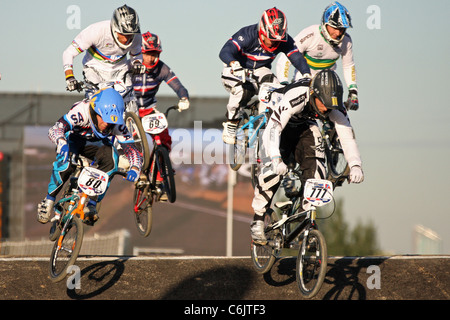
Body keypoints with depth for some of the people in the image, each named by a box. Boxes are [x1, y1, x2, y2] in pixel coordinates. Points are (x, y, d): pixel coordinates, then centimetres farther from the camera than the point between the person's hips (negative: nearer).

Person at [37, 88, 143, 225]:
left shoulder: (117, 124, -29)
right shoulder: (81, 111, -39)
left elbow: (131, 149, -28)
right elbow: (55, 129, -50)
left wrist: (134, 169, -49)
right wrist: (62, 143, -72)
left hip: (94, 144, 3)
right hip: (72, 140, -3)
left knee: (111, 158, -30)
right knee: (65, 163, -35)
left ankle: (92, 205, -19)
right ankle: (48, 201, -10)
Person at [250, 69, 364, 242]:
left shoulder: (334, 106, -27)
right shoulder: (295, 97, -41)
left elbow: (347, 135, -25)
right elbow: (272, 130, -46)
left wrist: (355, 166, -40)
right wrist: (276, 159, -61)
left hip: (306, 127, 4)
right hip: (282, 125, -4)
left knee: (316, 172, -15)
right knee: (273, 170, -23)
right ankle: (258, 221, -10)